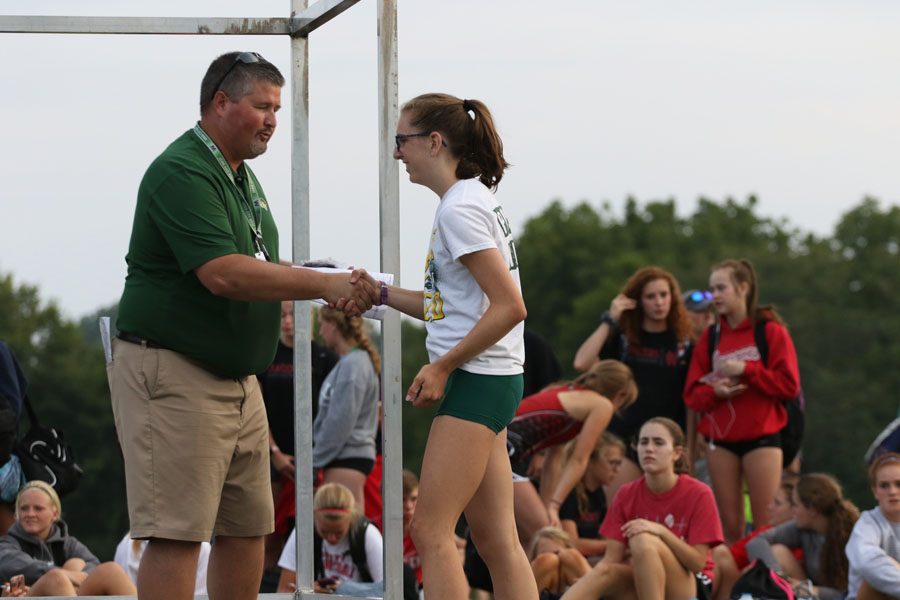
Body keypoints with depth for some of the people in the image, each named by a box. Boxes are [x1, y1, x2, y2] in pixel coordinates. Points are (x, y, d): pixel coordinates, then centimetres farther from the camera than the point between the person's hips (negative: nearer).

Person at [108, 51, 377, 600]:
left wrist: (337, 291, 2)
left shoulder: (243, 177, 16)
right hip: (174, 374, -10)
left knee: (247, 528, 11)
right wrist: (326, 283, -23)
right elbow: (223, 274, -26)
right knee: (178, 532, -13)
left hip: (238, 379, 10)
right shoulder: (183, 172, -16)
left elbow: (258, 269, 21)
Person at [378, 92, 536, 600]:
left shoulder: (460, 208, -14)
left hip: (477, 382, -10)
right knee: (497, 540, 6)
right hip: (489, 383, 10)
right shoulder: (475, 200, 15)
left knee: (432, 532, -9)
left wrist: (442, 367, -15)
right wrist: (382, 293, 11)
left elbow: (509, 307, -19)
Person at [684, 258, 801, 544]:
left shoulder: (771, 331, 0)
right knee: (730, 525, 3)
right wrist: (715, 391, -13)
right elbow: (693, 394, 8)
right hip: (721, 439, 4)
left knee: (766, 525, -8)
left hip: (761, 437, -4)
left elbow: (789, 385, -8)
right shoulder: (710, 337, 11)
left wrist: (746, 369, -15)